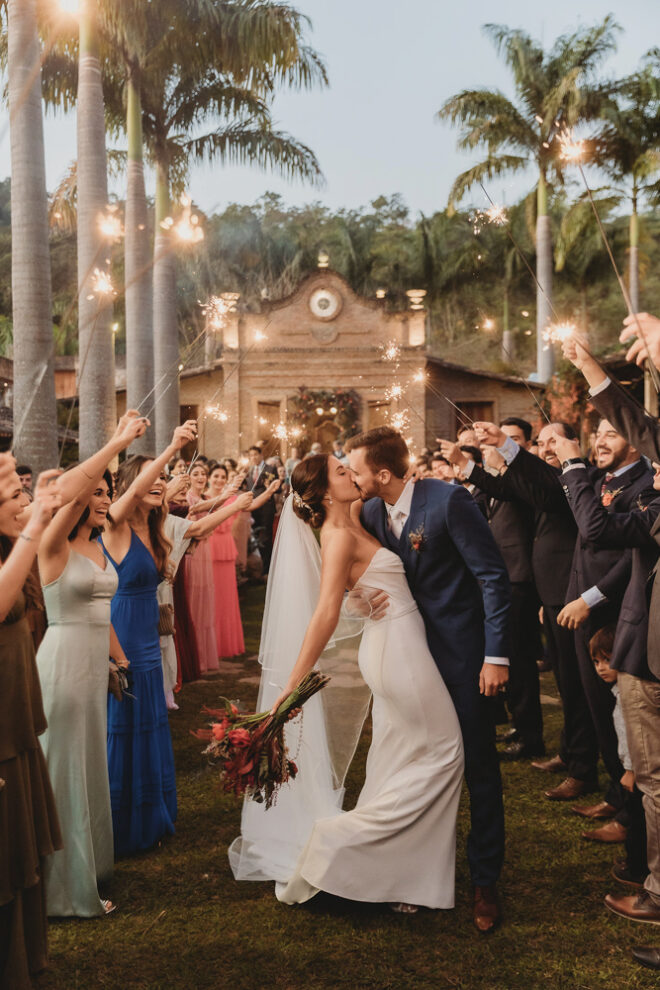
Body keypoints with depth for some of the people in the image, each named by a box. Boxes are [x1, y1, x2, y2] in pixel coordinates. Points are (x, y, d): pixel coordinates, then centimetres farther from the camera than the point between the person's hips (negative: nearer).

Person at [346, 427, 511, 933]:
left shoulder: (448, 500, -19)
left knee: (479, 768, 2)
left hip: (462, 654, -6)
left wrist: (496, 656, -19)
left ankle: (485, 881, 16)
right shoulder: (372, 513, 1)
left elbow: (494, 577, -17)